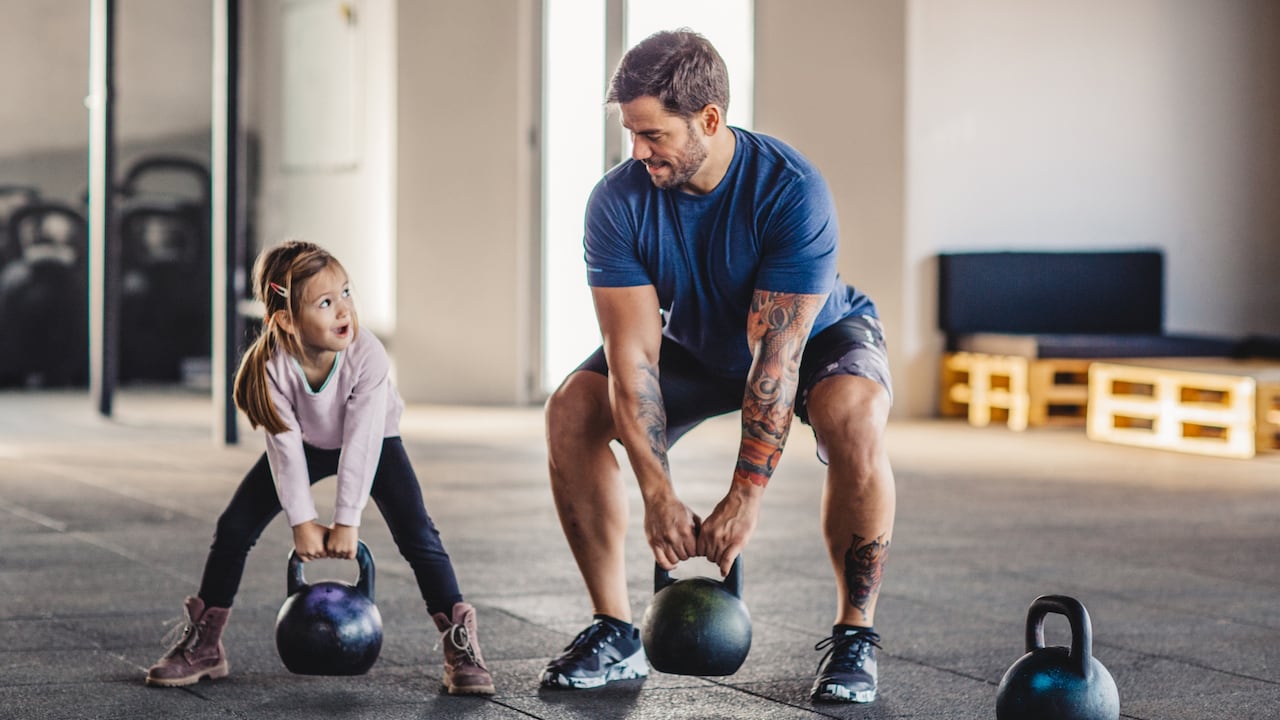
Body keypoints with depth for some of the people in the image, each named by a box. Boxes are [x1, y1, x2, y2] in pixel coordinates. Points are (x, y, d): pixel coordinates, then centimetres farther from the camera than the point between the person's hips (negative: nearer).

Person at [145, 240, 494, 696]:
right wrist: (302, 523, -26)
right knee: (234, 526, -6)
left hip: (372, 444, -2)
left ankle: (460, 643, -9)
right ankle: (203, 645, 8)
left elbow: (361, 441, -32)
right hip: (307, 444, 2)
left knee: (416, 534, -18)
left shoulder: (367, 355, -36)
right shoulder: (272, 365, -32)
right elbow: (285, 445, -26)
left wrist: (347, 522, -28)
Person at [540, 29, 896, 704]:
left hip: (816, 334, -4)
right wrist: (658, 495, -34)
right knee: (571, 408, -18)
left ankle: (855, 636, -20)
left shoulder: (791, 191, -35)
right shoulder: (618, 201, -24)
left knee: (853, 418, -37)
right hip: (696, 344, 4)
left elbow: (777, 354, -36)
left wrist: (744, 498, -38)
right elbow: (634, 353, -26)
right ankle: (615, 633, -8)